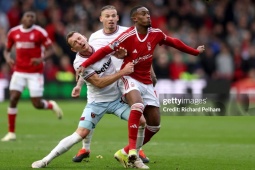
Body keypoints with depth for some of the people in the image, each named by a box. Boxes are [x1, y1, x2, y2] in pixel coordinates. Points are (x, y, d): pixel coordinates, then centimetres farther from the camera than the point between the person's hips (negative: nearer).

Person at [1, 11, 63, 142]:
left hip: (35, 73, -3)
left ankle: (51, 105, 33)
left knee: (37, 104, -4)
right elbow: (7, 50, 14)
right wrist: (8, 58, -9)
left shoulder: (40, 32, -7)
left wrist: (41, 59, -23)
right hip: (19, 71, 3)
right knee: (13, 99, -10)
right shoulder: (13, 32, 3)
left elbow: (50, 50, -4)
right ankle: (11, 133, 0)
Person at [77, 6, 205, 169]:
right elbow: (105, 50, -19)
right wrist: (84, 65, -25)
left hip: (147, 83, 6)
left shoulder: (156, 34, -2)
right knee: (137, 106, -36)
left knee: (154, 125, 2)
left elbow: (174, 42, 16)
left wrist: (195, 52, 26)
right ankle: (132, 150, -34)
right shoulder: (128, 36, -17)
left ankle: (125, 152, 13)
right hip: (130, 78, -6)